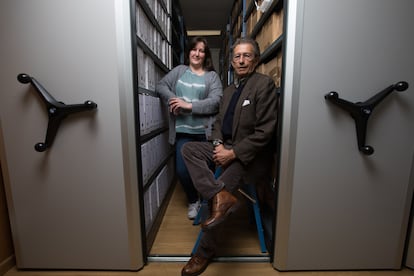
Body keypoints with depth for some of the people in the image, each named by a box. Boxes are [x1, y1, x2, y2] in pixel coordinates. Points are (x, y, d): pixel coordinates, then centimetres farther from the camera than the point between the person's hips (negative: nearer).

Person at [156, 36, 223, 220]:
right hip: (183, 131, 2)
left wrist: (189, 105, -16)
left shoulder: (212, 76, 5)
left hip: (205, 132, -2)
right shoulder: (179, 70, 14)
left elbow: (216, 102, -9)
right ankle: (193, 201, 30)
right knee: (182, 170, 0)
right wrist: (172, 100, -12)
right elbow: (160, 86, 8)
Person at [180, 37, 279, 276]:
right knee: (188, 149, -9)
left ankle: (206, 251, 4)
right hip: (226, 148, 8)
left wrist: (232, 153, -19)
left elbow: (265, 132, -16)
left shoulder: (264, 84, -8)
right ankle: (221, 195, -23)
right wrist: (218, 145, -5)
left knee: (219, 186, -21)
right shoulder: (229, 89, 17)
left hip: (250, 155, -7)